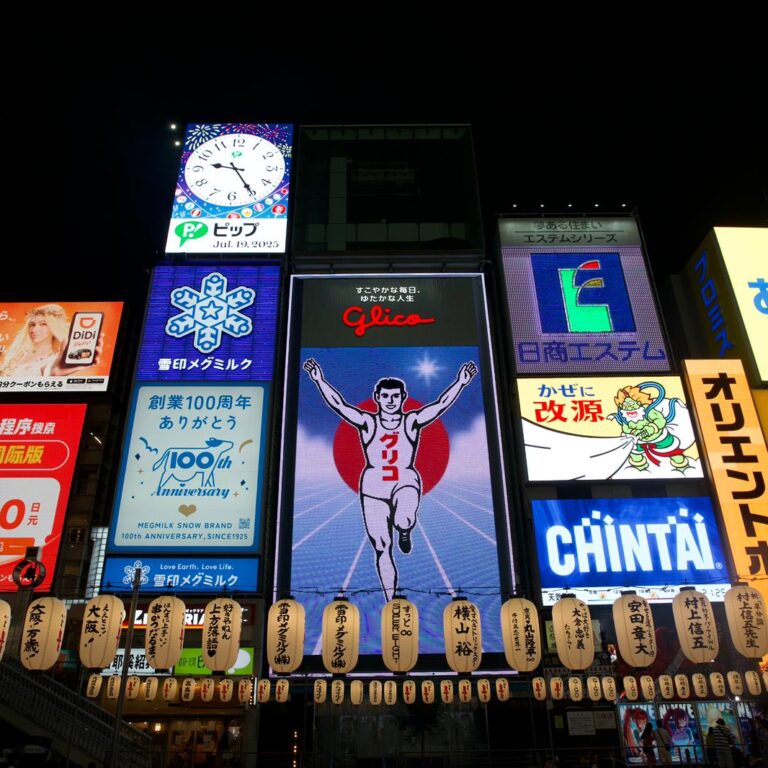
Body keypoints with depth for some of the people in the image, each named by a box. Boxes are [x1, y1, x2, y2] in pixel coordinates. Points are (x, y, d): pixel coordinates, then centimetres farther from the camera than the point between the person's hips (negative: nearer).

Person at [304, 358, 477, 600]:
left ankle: (404, 532, 6)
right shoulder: (367, 423, -1)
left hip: (406, 484, -1)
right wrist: (320, 380, -20)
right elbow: (338, 404, -10)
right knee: (382, 550, 4)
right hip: (373, 489, 1)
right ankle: (390, 601, 21)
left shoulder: (412, 422, 0)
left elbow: (441, 404, -9)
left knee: (403, 521, -34)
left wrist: (461, 381, -19)